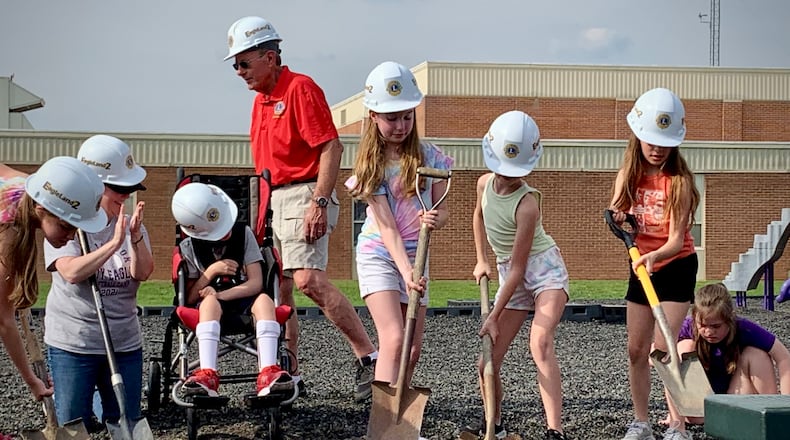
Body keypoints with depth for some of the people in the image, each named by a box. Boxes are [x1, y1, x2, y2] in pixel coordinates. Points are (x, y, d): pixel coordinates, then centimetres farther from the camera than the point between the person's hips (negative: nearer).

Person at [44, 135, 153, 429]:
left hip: (125, 343, 4)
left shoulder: (130, 225, 5)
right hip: (73, 344, -4)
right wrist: (114, 243, -29)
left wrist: (136, 237, -26)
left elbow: (142, 273, -9)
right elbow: (72, 272, -22)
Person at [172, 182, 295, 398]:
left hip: (242, 300, 1)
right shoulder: (189, 248, 1)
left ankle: (268, 375, -50)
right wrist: (211, 272, -15)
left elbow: (256, 283, -8)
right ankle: (208, 376, -53)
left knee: (264, 300, -34)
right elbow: (189, 298, -2)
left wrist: (222, 295, -22)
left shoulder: (244, 234, 0)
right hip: (213, 306, -1)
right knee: (209, 301, -37)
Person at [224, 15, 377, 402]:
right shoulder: (260, 100, 19)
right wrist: (260, 211, 19)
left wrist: (319, 202, -23)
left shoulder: (300, 88, -10)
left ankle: (368, 358, -16)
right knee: (279, 289, 8)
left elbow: (331, 147, -17)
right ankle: (287, 376, 14)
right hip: (273, 200, 9)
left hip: (303, 196, -9)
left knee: (309, 279, -21)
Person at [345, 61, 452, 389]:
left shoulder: (429, 156, -1)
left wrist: (436, 220, -26)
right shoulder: (372, 164, -10)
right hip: (379, 255, -4)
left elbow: (443, 209, 0)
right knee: (394, 340, -20)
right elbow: (386, 225, -17)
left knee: (413, 349, 6)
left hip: (415, 255, 4)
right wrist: (406, 271, -30)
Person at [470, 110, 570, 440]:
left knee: (540, 342, -32)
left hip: (544, 269, -7)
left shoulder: (527, 204, -25)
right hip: (509, 274, 7)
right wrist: (481, 261, 15)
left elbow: (518, 267, -23)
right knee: (488, 362, 4)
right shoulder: (485, 183, -5)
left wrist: (494, 317, -20)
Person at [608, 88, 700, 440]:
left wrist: (655, 256, -44)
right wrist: (617, 219, -20)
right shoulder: (629, 173, -4)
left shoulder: (678, 179, -19)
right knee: (637, 349, 6)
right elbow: (616, 214, 4)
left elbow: (677, 239, -24)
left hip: (676, 266, -5)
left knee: (663, 347, -14)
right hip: (641, 266, 5)